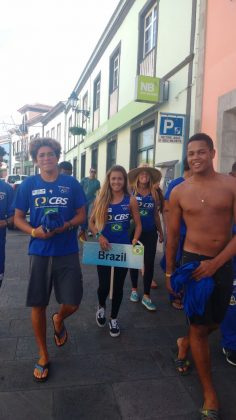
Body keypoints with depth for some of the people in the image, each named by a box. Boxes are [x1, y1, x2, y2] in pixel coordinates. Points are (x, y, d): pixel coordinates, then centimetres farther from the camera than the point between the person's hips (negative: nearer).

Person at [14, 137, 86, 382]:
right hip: (39, 252, 1)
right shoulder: (28, 184, 2)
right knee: (38, 305, 8)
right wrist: (34, 231, -14)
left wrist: (65, 226, -16)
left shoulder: (71, 183, 1)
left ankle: (58, 320, 39)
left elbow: (82, 215, 3)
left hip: (67, 252, 0)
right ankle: (43, 355, 31)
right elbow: (18, 218, 5)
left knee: (72, 304, 0)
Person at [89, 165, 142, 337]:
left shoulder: (131, 200, -4)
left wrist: (135, 240, -13)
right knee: (104, 285, 3)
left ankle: (114, 318, 33)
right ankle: (101, 307, 38)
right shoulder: (101, 199, -2)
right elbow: (91, 222, 3)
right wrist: (99, 236, -14)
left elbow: (138, 224, 2)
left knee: (118, 285, 11)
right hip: (104, 248, 0)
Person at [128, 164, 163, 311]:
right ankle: (134, 289, 31)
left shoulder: (154, 193, 3)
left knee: (149, 263, 1)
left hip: (150, 232, 2)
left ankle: (146, 296, 12)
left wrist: (161, 232, 14)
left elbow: (156, 214, 10)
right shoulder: (131, 191, -4)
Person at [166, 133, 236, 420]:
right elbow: (172, 235, 3)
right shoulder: (179, 192, -3)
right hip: (193, 261, -1)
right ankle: (210, 393, 26)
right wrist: (169, 272, 6)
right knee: (199, 327, 6)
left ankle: (185, 343, 51)